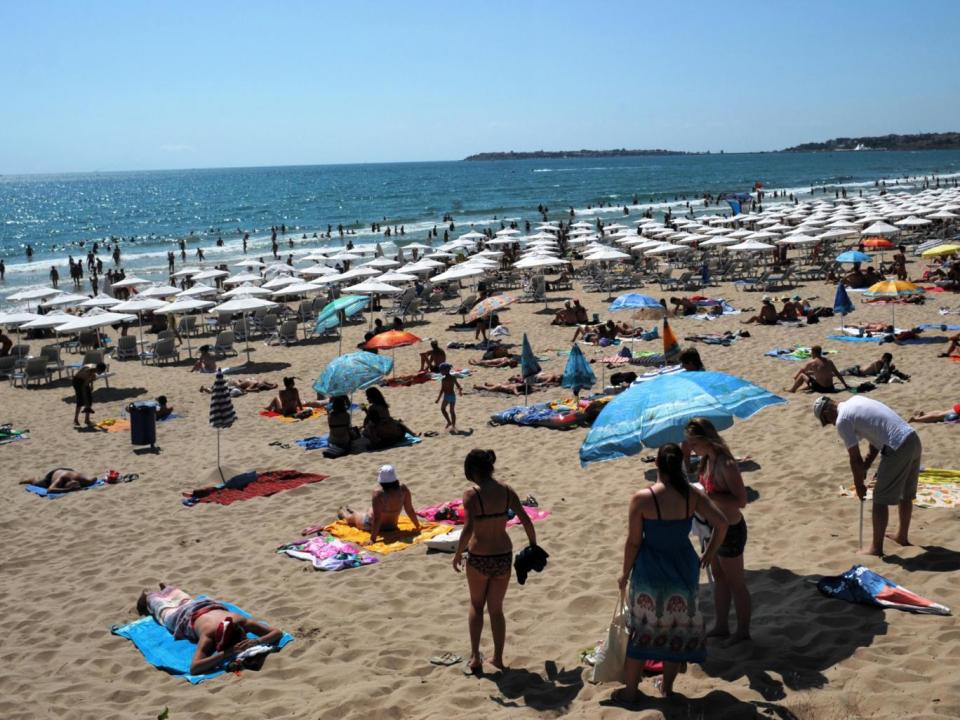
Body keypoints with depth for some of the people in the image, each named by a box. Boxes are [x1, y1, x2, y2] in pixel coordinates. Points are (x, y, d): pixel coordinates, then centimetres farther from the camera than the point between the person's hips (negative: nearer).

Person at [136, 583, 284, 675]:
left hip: (212, 606, 4)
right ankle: (148, 597, 62)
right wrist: (227, 654, -68)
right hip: (189, 617, -4)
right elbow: (194, 668, -62)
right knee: (165, 612, 32)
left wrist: (257, 641, -61)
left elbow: (278, 633, -42)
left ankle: (167, 590, 68)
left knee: (186, 601, 39)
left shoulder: (240, 622, -44)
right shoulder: (209, 634, -51)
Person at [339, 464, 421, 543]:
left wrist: (372, 539, -29)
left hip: (370, 524, -5)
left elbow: (377, 518, -33)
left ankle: (343, 512, 65)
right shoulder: (403, 489, -24)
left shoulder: (378, 493, -35)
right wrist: (417, 526, -2)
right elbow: (410, 510, -17)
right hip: (391, 526, 5)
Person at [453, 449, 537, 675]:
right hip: (504, 555, 3)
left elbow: (468, 529, -22)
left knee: (476, 605, 20)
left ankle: (475, 657, 18)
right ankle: (498, 658, 25)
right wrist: (533, 544, 13)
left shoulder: (471, 494, -15)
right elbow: (526, 520, -2)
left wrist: (458, 554, -10)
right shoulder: (506, 490, -2)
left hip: (479, 557, -3)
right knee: (496, 609, 19)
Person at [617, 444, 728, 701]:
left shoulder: (641, 498, -16)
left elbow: (633, 542, -11)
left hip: (650, 573, -2)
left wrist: (625, 573, 3)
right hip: (683, 570, 2)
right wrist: (710, 553, 6)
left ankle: (630, 690, 23)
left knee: (640, 629, 13)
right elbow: (721, 523, -11)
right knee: (678, 628, 19)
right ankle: (667, 686, 31)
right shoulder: (692, 495, -8)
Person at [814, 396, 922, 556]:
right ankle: (902, 536, 41)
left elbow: (855, 458, -3)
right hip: (913, 439, 9)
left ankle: (876, 547, 10)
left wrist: (859, 484, 11)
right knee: (906, 494, 24)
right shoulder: (856, 400, 18)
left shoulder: (842, 420, -7)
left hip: (898, 449, -9)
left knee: (881, 499, 3)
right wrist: (866, 465, 20)